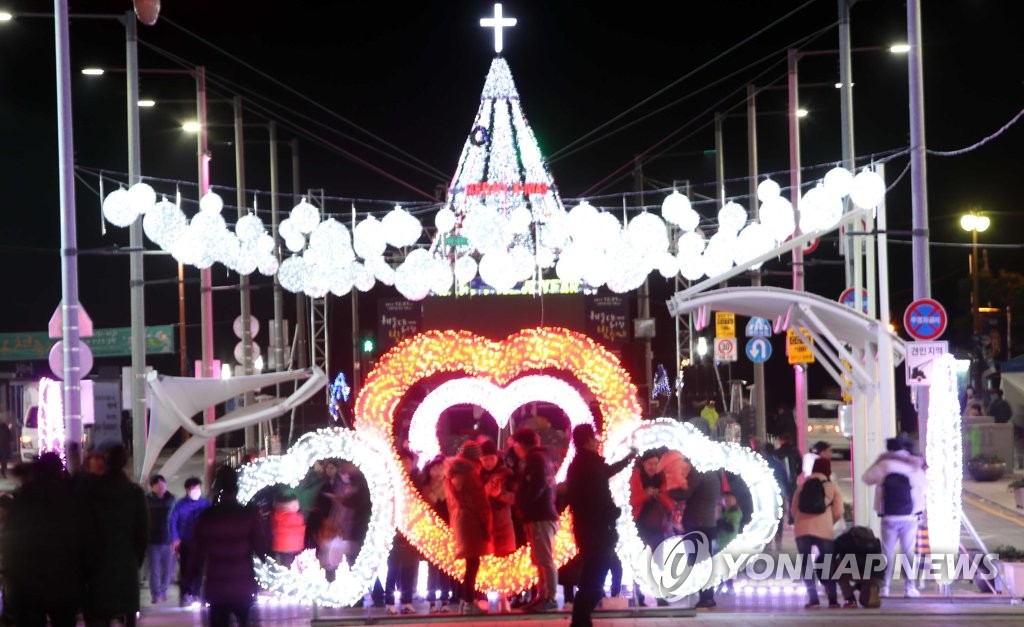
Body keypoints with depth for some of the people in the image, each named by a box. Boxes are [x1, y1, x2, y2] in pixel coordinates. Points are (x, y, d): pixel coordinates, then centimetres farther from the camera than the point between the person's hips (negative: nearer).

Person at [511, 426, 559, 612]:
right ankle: (543, 596, 17)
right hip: (544, 513, 10)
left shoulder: (535, 459, -11)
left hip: (539, 516, -10)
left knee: (544, 559, -9)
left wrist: (519, 502, -11)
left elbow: (535, 487, -22)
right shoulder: (542, 457, 18)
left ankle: (550, 598, -9)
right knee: (541, 559, 13)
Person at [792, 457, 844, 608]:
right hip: (823, 531, -1)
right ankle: (832, 599, 8)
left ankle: (813, 599, -6)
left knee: (806, 565, 6)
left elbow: (794, 510, 15)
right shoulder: (832, 487, 10)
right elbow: (838, 513, 3)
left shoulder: (802, 486, 17)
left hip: (802, 530, 1)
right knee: (828, 565, 12)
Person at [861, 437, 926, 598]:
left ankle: (884, 587, 4)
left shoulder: (884, 466, -3)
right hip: (910, 517, 0)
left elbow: (867, 478, 8)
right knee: (908, 552, 3)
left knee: (887, 552, 7)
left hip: (889, 517, 0)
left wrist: (877, 461, 16)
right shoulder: (914, 466, -1)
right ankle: (909, 587, -1)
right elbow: (923, 485, 7)